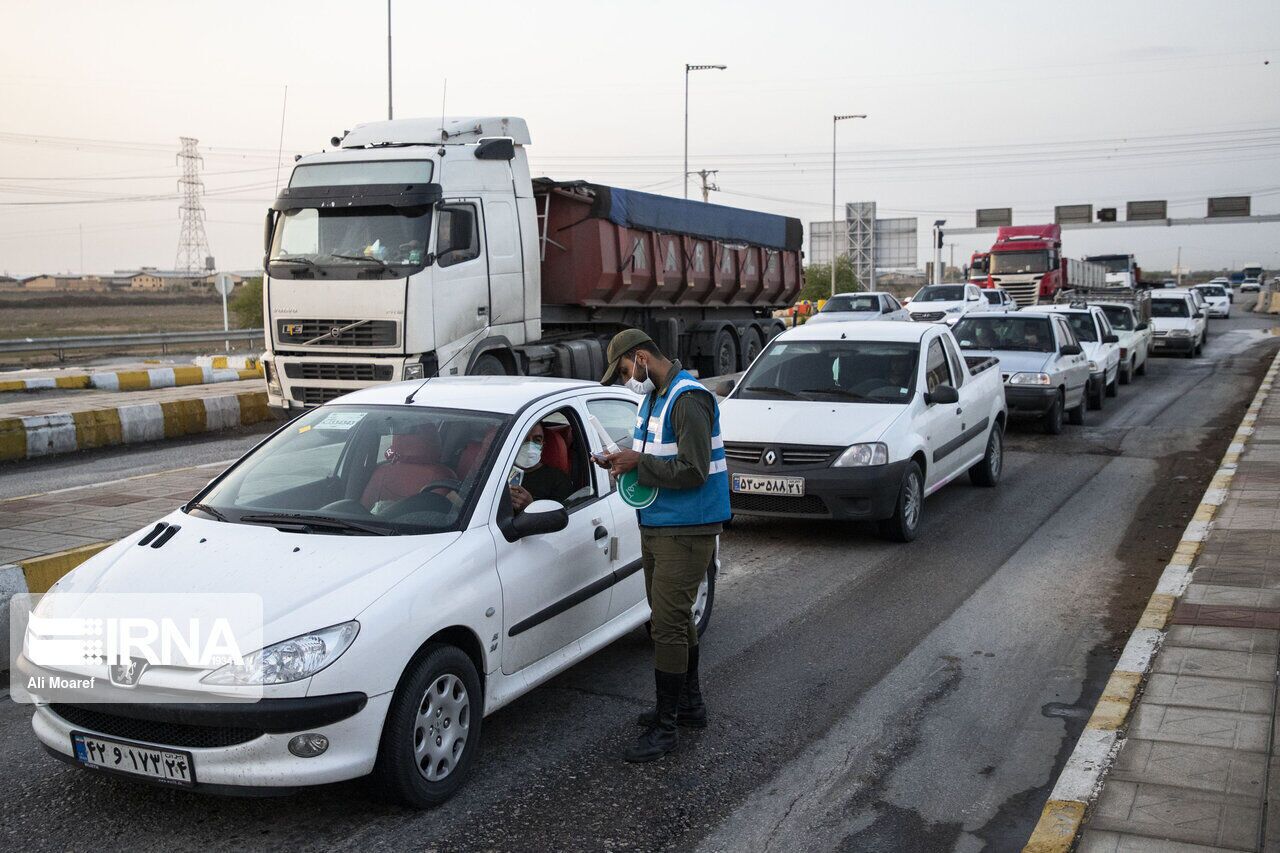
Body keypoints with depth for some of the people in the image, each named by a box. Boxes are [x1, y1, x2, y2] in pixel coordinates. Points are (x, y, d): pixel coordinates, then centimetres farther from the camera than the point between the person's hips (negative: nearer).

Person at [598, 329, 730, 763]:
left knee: (668, 625, -8)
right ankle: (689, 704, 34)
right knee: (675, 619, 19)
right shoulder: (653, 397, 14)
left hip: (686, 531, -10)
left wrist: (638, 461, -19)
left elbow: (694, 471, -25)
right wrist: (626, 462, 1)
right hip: (656, 527, 10)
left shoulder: (688, 399, -19)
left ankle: (665, 727, 0)